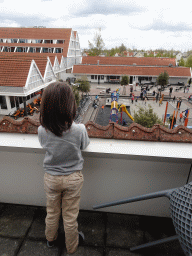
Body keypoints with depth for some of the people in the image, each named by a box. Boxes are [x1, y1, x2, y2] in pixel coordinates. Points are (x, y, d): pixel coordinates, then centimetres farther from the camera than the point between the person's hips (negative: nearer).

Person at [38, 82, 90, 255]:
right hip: (73, 178, -1)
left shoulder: (42, 130, -20)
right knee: (70, 216, 19)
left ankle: (51, 240, 53)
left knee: (52, 213, 26)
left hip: (51, 178, 2)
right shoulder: (79, 130, -26)